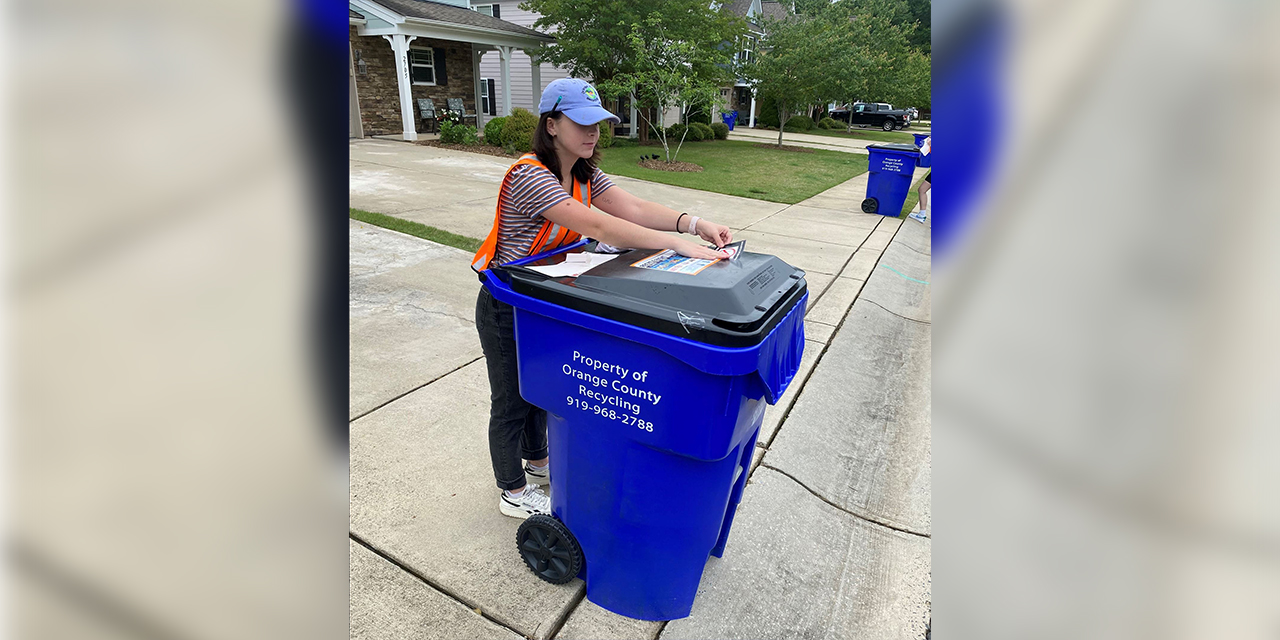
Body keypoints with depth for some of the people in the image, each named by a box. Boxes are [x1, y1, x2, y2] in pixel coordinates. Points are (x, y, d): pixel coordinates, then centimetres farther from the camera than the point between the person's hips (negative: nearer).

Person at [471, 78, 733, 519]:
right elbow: (596, 226, -39)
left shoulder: (583, 174, 0)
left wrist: (695, 224, -28)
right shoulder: (529, 176, -28)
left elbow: (633, 208, -12)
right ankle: (513, 492, 32)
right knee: (511, 401, 10)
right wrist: (679, 245, -43)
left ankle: (537, 461, 49)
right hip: (506, 311, -8)